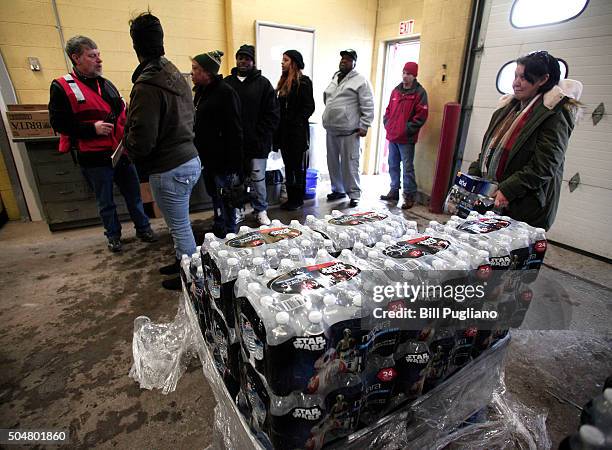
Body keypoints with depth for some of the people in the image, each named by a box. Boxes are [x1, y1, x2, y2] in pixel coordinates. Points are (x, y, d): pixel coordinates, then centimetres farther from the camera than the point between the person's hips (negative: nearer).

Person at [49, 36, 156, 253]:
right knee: (105, 202, 10)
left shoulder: (106, 84, 12)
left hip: (121, 151, 5)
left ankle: (143, 228, 27)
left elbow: (122, 111, 22)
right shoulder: (62, 87, -6)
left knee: (133, 194, 12)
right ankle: (113, 235, 27)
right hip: (94, 157, -4)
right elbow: (58, 122, -9)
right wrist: (92, 128, -19)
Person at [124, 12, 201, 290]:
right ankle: (182, 262, 40)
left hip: (169, 170, -9)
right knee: (180, 223, 23)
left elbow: (141, 142, -22)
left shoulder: (147, 86, -19)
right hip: (190, 159, 9)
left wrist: (126, 144, 1)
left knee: (180, 228, 6)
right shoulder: (177, 75, 8)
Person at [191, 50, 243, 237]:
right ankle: (218, 230, 35)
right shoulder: (201, 92, 13)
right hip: (207, 158, 9)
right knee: (215, 196, 19)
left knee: (225, 200, 2)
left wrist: (234, 165, -23)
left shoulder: (225, 93, -15)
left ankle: (228, 234, 18)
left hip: (222, 161, -9)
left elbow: (234, 132, -20)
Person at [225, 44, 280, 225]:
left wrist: (261, 136, -9)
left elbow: (273, 114, -2)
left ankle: (261, 210, 19)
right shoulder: (227, 82, 8)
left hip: (257, 142, -2)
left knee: (258, 178, 3)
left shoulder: (262, 83, 2)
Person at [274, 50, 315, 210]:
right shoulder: (284, 82, 16)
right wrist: (279, 127, 9)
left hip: (298, 131, -8)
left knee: (298, 166, 0)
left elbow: (309, 107, -11)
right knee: (288, 165, 11)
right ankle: (291, 197, 21)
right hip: (284, 131, 8)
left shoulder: (303, 81, -6)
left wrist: (296, 121, -16)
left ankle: (298, 199, 11)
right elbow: (280, 107, 17)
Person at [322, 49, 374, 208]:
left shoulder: (360, 80, -3)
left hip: (349, 131, -7)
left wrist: (364, 126, -14)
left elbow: (368, 106, -9)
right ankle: (338, 190, 26)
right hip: (331, 129, 7)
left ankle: (354, 194, 4)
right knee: (333, 162, 12)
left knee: (349, 164, -6)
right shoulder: (334, 79, 18)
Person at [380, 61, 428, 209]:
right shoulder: (396, 90, 14)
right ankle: (394, 191, 26)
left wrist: (407, 129, -13)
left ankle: (409, 196, 5)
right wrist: (387, 123, 9)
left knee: (407, 168, -3)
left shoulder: (419, 92, -4)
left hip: (406, 139, -6)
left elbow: (421, 115, -9)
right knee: (393, 165, 13)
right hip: (392, 136, 6)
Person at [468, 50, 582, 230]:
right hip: (489, 199, 6)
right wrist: (471, 177, 5)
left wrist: (507, 190, -22)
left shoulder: (554, 115, -8)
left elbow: (543, 166, -15)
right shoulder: (509, 107, 15)